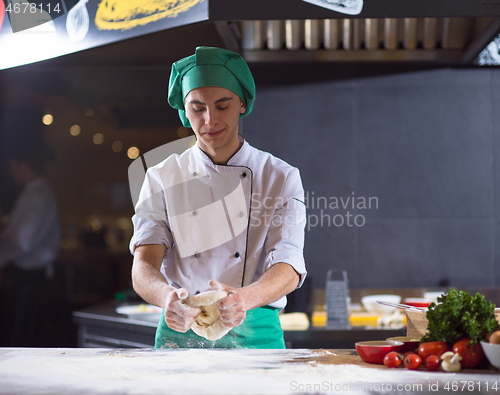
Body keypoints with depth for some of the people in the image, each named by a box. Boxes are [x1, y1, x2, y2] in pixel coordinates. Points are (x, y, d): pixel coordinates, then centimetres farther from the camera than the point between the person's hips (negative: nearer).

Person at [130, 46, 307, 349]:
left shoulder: (281, 178, 4)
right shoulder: (161, 180, 7)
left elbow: (288, 269, -7)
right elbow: (143, 268, -3)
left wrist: (245, 298, -29)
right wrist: (167, 297, -27)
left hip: (254, 334, 0)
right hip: (181, 333, 1)